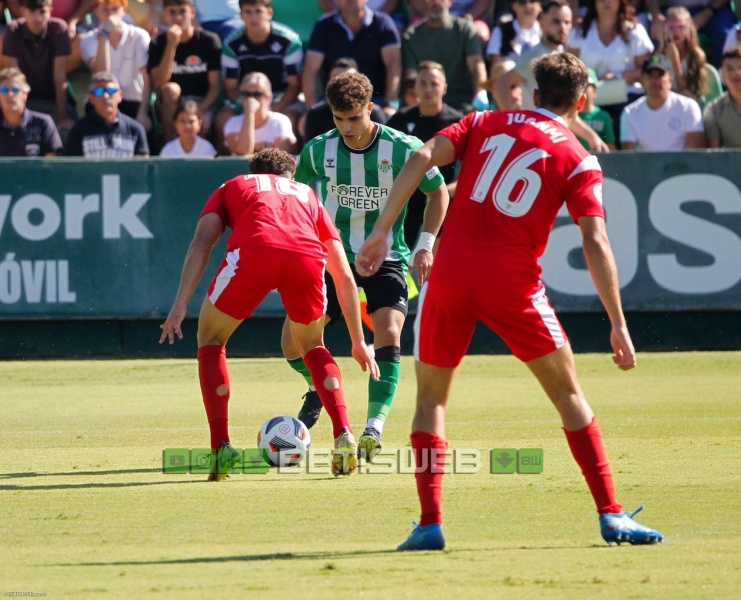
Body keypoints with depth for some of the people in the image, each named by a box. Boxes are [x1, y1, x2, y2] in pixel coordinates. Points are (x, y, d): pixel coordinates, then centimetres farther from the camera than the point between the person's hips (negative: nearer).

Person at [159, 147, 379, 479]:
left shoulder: (232, 187, 35)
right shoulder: (307, 195, 40)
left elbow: (202, 242, 15)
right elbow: (345, 278, 38)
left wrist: (181, 303, 7)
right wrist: (358, 342, 44)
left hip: (253, 252, -2)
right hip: (308, 259, 2)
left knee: (210, 339, 21)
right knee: (312, 346, 29)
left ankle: (221, 448, 10)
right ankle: (344, 436, 12)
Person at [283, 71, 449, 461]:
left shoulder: (403, 149, -13)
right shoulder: (318, 151, -6)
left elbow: (438, 192, 4)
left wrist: (425, 245, -4)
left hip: (386, 258, -2)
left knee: (388, 333, -26)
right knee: (292, 341, -7)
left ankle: (375, 428, -21)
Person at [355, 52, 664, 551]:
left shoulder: (484, 123, 14)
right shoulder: (578, 160, 6)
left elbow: (422, 158, -1)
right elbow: (596, 243, -4)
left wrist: (382, 231, 0)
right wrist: (619, 325, -2)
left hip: (451, 272, 2)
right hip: (513, 282, -2)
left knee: (431, 396, 16)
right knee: (568, 393, 11)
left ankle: (430, 523, 5)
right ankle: (611, 515, 4)